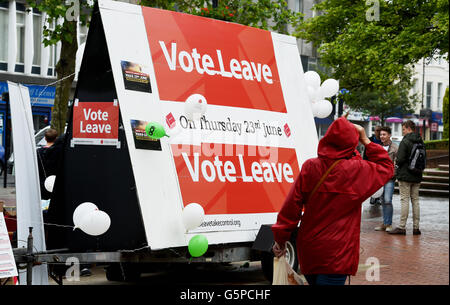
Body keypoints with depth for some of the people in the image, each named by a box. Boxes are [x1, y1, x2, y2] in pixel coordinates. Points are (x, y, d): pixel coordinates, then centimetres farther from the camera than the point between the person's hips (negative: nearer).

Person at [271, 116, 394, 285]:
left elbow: (292, 205, -3)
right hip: (337, 254, -4)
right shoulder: (358, 170, -10)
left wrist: (280, 239, 6)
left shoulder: (310, 167, -5)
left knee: (314, 280, 21)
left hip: (308, 250, 4)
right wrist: (366, 141, 8)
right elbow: (386, 168, 10)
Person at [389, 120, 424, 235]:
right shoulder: (421, 142, 9)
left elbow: (400, 159, -18)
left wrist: (397, 165, 1)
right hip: (417, 176, 6)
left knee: (405, 200, -5)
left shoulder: (405, 141, -13)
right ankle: (416, 227, 11)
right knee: (415, 200, 10)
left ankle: (402, 227, -4)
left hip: (405, 176, -6)